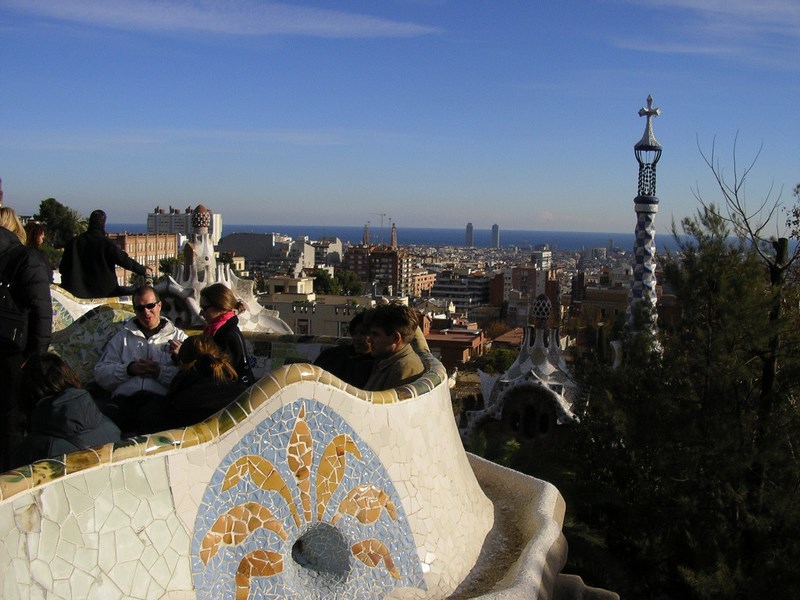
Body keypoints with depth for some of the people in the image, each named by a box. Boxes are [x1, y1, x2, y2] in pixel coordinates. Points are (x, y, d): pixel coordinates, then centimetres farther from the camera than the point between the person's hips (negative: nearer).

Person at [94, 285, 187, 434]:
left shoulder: (177, 337, 20)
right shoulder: (122, 336, 27)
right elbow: (101, 373, 14)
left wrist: (161, 372, -10)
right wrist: (130, 369, -1)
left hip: (159, 396, -2)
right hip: (124, 397, 2)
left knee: (150, 416, -39)